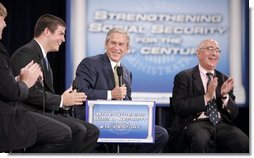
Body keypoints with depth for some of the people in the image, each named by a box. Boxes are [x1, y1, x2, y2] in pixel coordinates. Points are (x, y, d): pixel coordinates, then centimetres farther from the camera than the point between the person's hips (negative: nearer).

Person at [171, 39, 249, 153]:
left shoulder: (224, 79, 18)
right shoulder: (184, 77, 6)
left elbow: (233, 114, 13)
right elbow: (178, 107, -8)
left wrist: (225, 95, -6)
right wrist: (206, 97, -14)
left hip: (221, 124, 4)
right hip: (196, 123, -4)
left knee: (244, 142, -27)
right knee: (201, 140, -39)